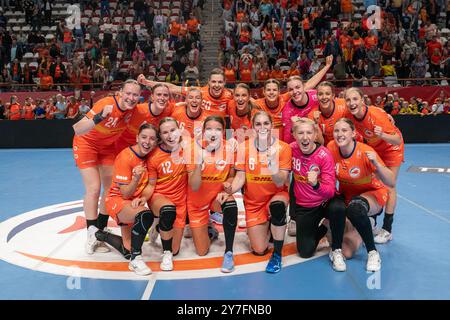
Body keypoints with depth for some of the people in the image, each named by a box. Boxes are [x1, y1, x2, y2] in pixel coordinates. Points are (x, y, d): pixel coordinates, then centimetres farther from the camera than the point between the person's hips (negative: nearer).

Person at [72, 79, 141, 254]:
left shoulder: (133, 109, -17)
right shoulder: (106, 104, -35)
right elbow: (77, 130, -40)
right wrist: (100, 117, -53)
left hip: (107, 146, 6)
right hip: (87, 143, -6)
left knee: (111, 188, 3)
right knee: (94, 188, -12)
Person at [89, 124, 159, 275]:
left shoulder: (150, 155, -3)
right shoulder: (126, 157, -22)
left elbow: (150, 184, -1)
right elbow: (125, 194, -22)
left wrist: (144, 198, -22)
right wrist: (136, 178, -40)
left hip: (135, 202, 7)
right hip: (117, 200, -7)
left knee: (128, 250, 9)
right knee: (146, 216, -39)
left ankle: (98, 234, 34)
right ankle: (136, 259, -21)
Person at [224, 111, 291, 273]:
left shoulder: (283, 147, -13)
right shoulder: (244, 147, -7)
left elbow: (280, 183, -18)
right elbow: (240, 177, -7)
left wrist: (273, 163, -38)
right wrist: (230, 189, -29)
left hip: (277, 196, -1)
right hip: (253, 202, 2)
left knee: (277, 205, -39)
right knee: (259, 250, -2)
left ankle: (277, 254, -18)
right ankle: (265, 227, 34)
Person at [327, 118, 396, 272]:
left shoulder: (365, 152, -24)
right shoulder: (331, 147, -14)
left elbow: (391, 183, -27)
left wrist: (375, 163, -42)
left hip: (372, 193, -3)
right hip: (346, 194, 4)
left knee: (355, 208, -35)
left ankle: (373, 252, -15)